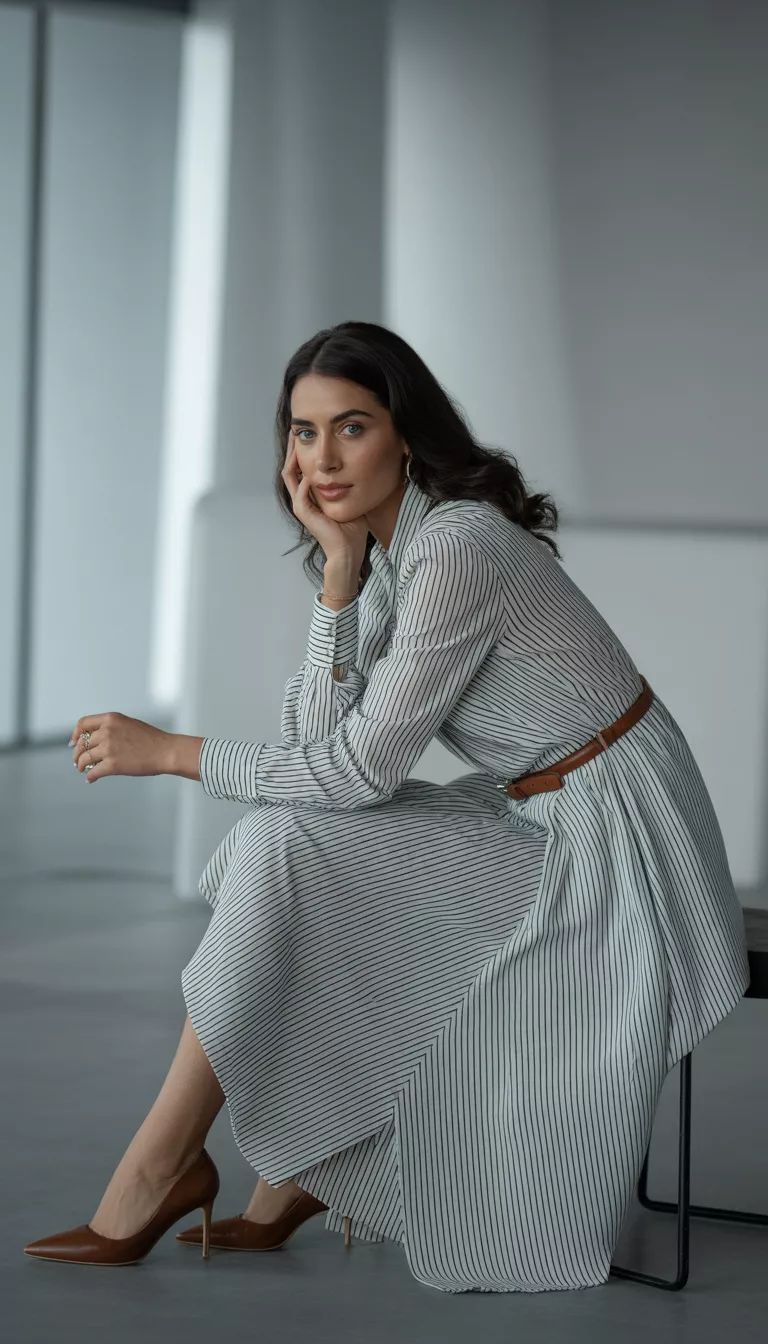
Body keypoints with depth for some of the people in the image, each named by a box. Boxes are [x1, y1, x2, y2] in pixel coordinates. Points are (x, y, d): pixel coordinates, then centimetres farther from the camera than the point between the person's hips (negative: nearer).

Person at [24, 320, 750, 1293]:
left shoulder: (456, 546, -23)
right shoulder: (384, 549, 7)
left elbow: (358, 770, -20)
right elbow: (317, 741, -2)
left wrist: (168, 754, -12)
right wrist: (338, 570, -11)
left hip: (610, 843, -9)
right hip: (538, 819, 9)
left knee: (283, 855, -16)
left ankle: (158, 1169, -7)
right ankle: (291, 1188, 4)